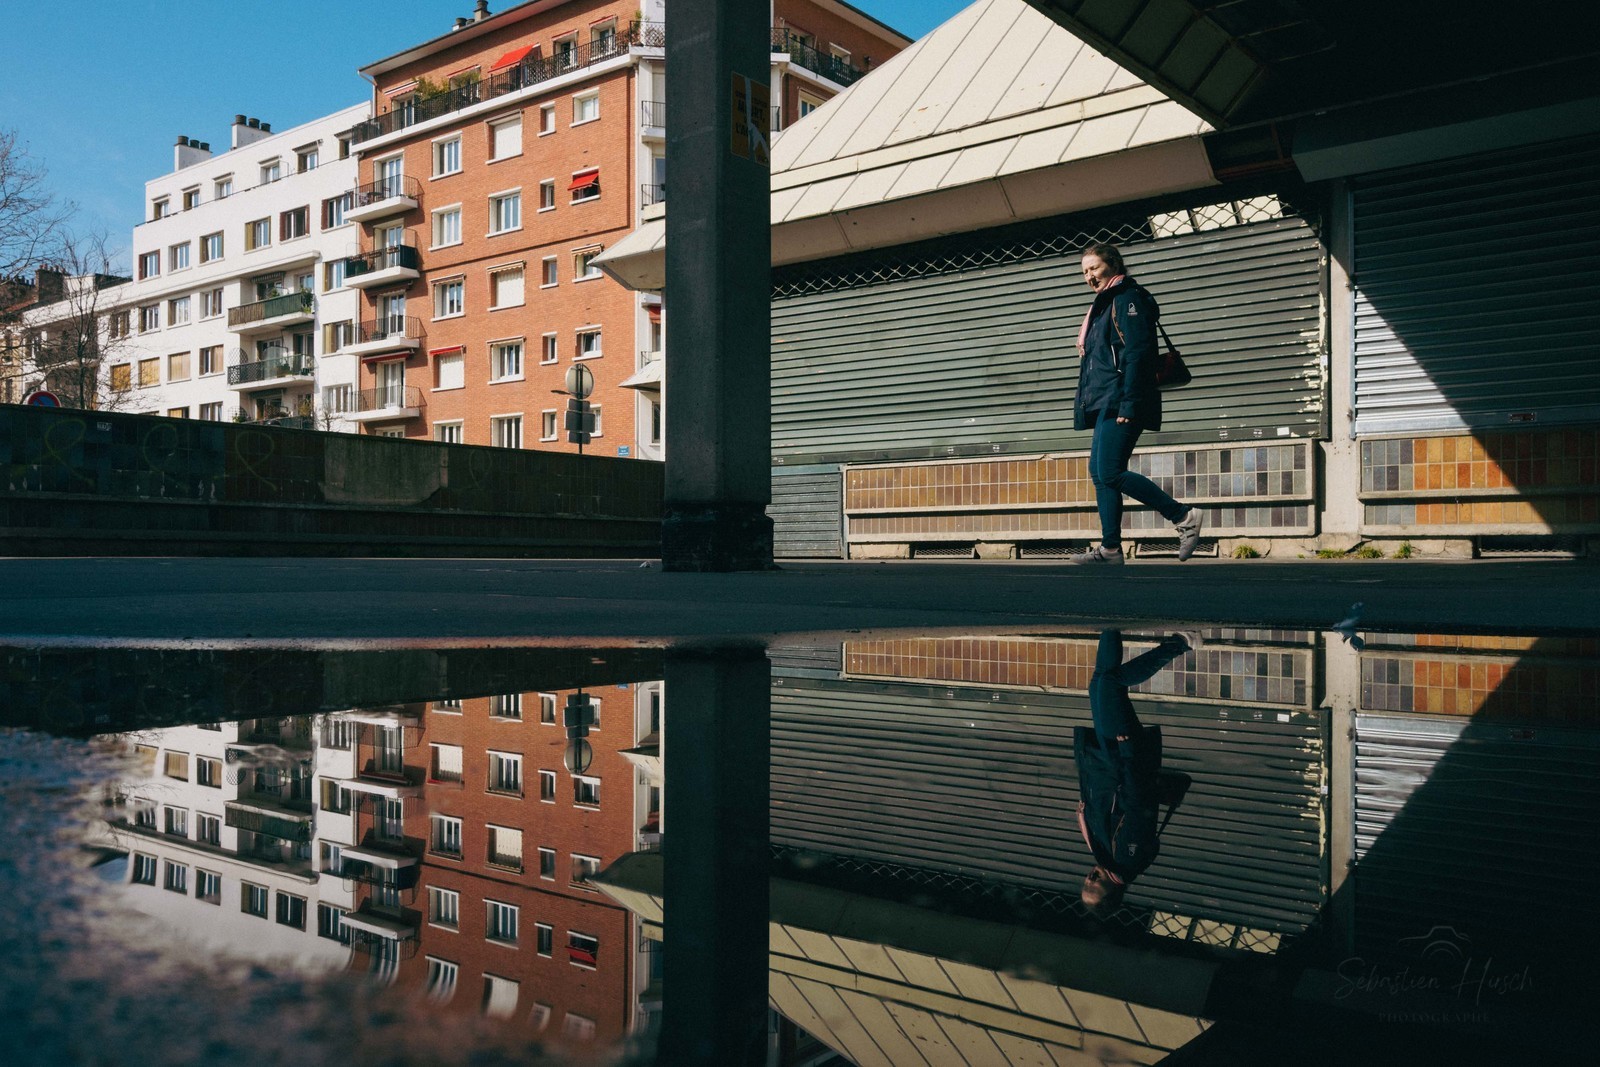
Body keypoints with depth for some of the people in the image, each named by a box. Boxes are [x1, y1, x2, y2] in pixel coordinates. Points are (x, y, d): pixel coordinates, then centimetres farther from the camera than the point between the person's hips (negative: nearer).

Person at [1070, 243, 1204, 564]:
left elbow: (1137, 355, -16)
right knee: (1099, 473, 5)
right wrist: (1087, 404, 19)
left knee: (1110, 473, -16)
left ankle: (1184, 516, -10)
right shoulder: (1104, 305, 24)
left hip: (1119, 402, -10)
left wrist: (1128, 405, -23)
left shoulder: (1127, 299, -6)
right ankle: (1110, 548, 6)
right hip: (1105, 405, 10)